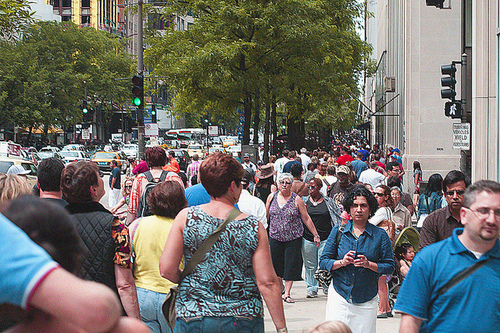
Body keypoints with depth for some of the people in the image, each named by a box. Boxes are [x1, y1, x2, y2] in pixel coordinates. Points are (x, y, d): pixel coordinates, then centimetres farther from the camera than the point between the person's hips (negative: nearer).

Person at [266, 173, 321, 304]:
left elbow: (306, 219, 1)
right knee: (276, 263, 6)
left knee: (291, 266, -2)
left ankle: (287, 293, 3)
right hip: (275, 237, 2)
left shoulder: (296, 200, -2)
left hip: (293, 238, -2)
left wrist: (316, 235, 1)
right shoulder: (272, 197, 4)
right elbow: (266, 217, 12)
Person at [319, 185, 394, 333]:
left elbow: (389, 266, 0)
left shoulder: (380, 235, 2)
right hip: (339, 296, 0)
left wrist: (369, 264, -16)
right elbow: (323, 261, 4)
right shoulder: (338, 231, 5)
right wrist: (342, 262, -14)